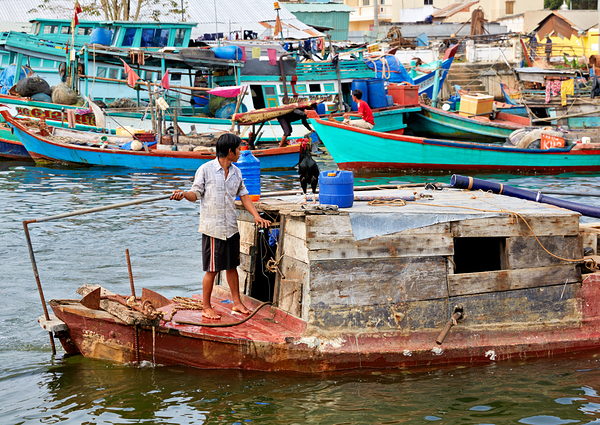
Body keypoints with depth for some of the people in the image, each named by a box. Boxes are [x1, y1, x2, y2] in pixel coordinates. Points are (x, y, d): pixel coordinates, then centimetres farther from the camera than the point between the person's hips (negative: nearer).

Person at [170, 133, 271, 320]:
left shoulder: (236, 172, 10)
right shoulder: (206, 169, -7)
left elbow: (244, 196, 17)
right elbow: (196, 194, -4)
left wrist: (256, 216, 7)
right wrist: (183, 194, -25)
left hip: (231, 227, 6)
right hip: (212, 227, -6)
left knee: (231, 266, 13)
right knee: (212, 269, -2)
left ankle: (237, 302, 24)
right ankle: (206, 307, 9)